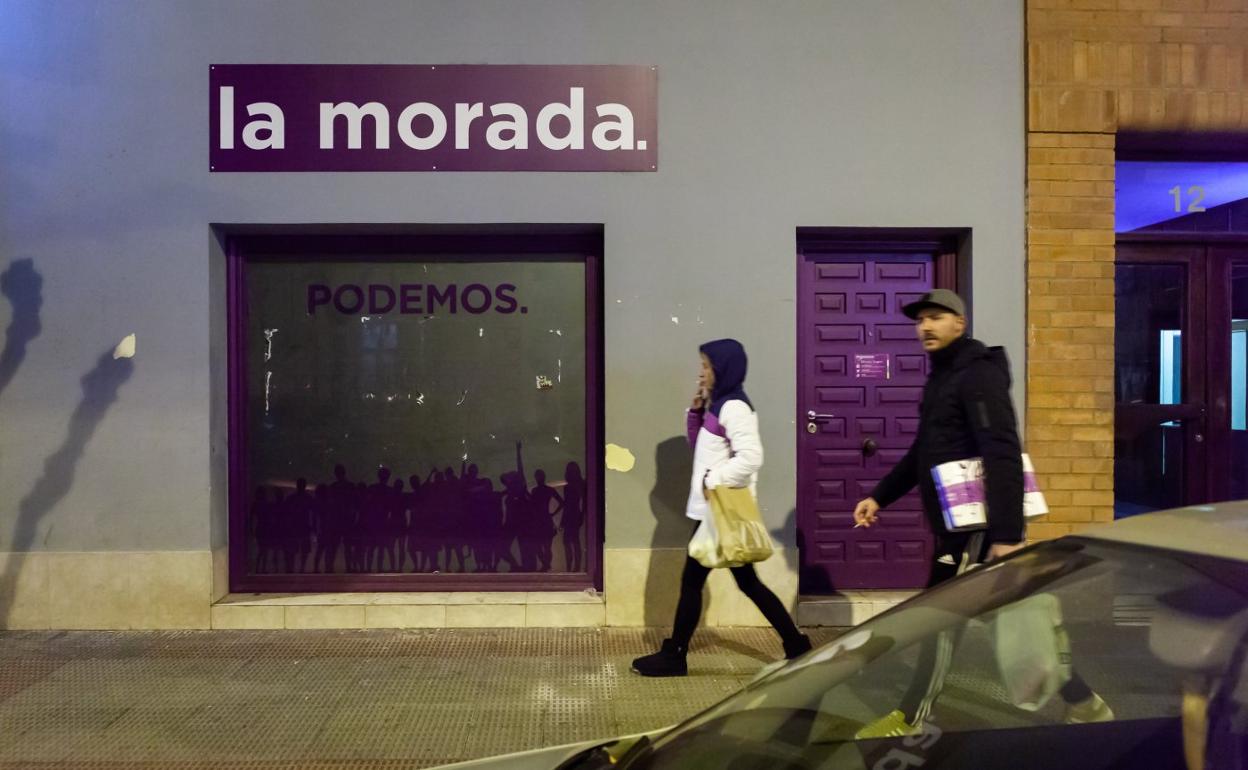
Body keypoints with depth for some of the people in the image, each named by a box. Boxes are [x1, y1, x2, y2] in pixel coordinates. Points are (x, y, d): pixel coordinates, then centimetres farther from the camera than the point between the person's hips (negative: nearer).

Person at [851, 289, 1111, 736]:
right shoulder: (942, 377, 16)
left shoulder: (978, 374, -13)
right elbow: (923, 453, 25)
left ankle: (911, 720, 11)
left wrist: (1006, 534, -28)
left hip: (978, 524, -9)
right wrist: (879, 497, 20)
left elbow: (1003, 456, -23)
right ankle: (1083, 704, 25)